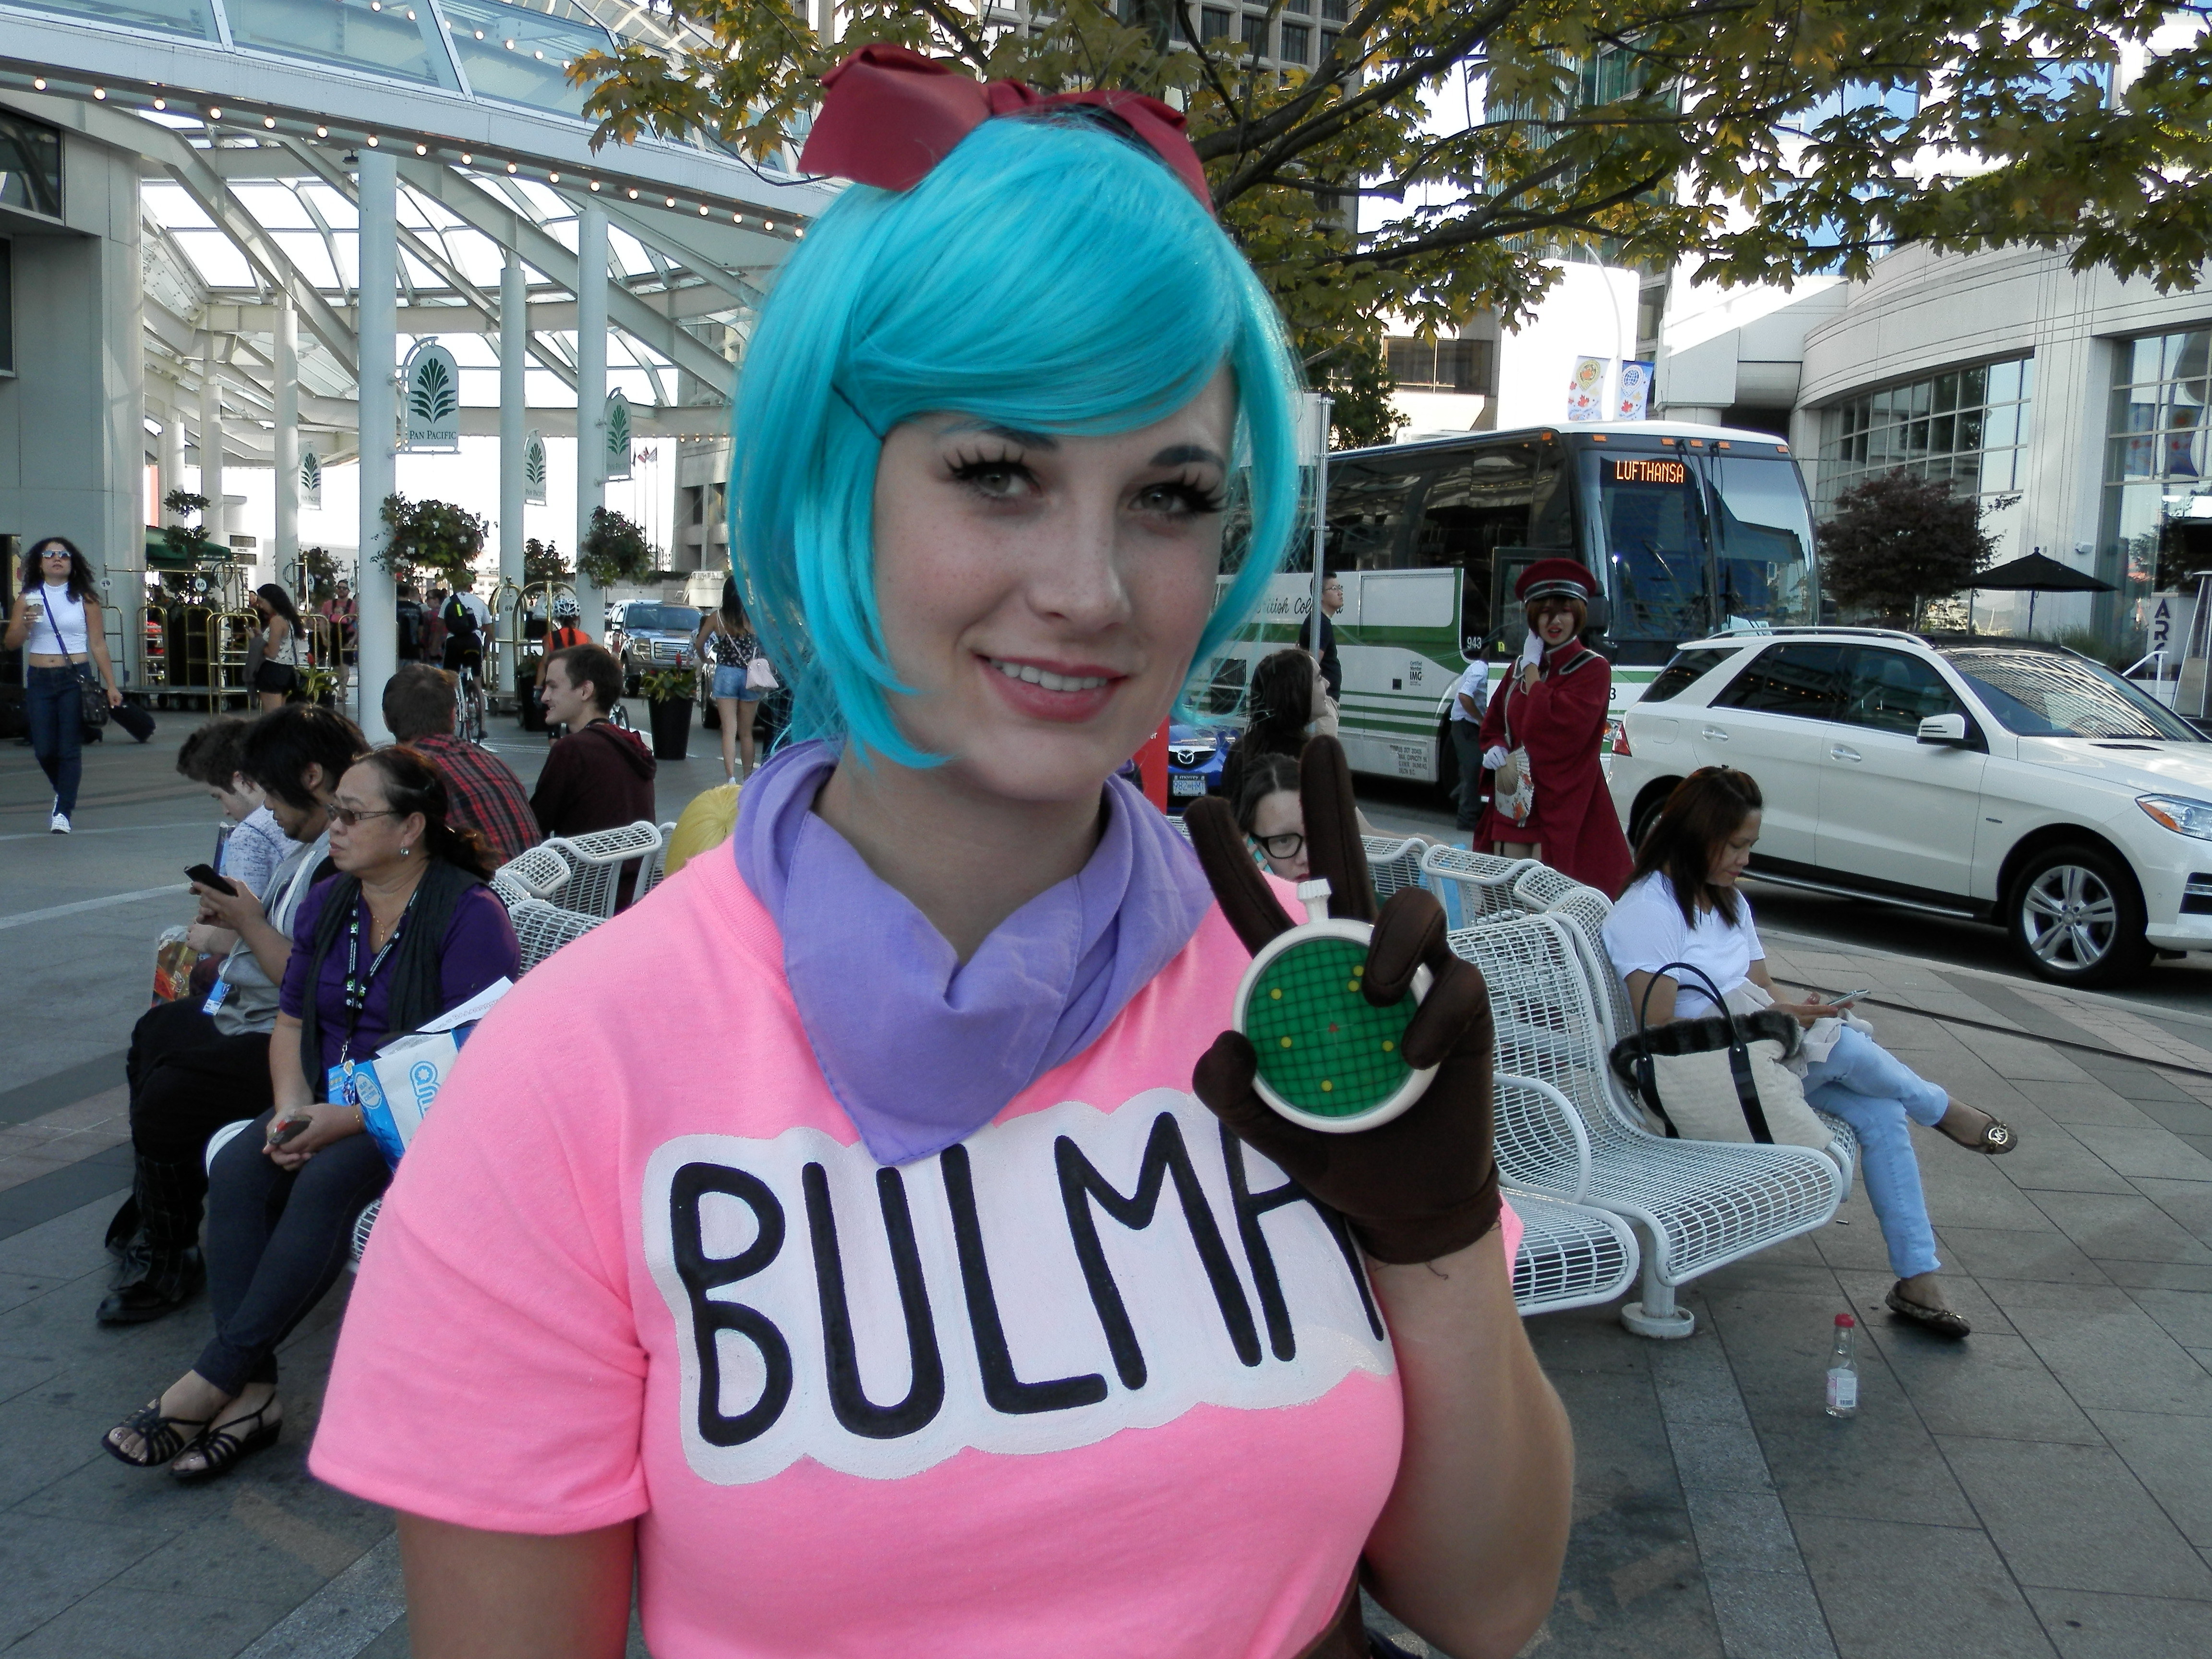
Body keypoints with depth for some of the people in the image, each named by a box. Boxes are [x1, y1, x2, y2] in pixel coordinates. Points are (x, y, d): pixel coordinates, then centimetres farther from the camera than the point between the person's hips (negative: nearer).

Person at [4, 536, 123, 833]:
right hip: (39, 680, 2)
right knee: (44, 750, 2)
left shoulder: (84, 599, 3)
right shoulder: (28, 599, 7)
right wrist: (26, 624, -15)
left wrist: (111, 685, 0)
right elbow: (11, 643, 6)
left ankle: (63, 812, 0)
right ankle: (64, 794, 29)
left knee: (70, 748, -6)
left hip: (75, 678, -2)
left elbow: (98, 645, 4)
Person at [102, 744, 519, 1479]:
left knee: (327, 1180, -32)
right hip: (331, 1103, 7)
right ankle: (252, 1391, -21)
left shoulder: (469, 914, -14)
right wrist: (291, 1109, -5)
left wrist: (350, 1119, -23)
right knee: (238, 1168, -21)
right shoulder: (327, 902, 10)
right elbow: (292, 1020, 16)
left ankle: (214, 1377, -19)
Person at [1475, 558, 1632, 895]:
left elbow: (1550, 726, -18)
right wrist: (1499, 754, -2)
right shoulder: (1519, 668, 16)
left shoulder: (1593, 669, -4)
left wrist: (1533, 669, -7)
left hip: (1561, 809, -6)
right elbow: (1492, 726, 21)